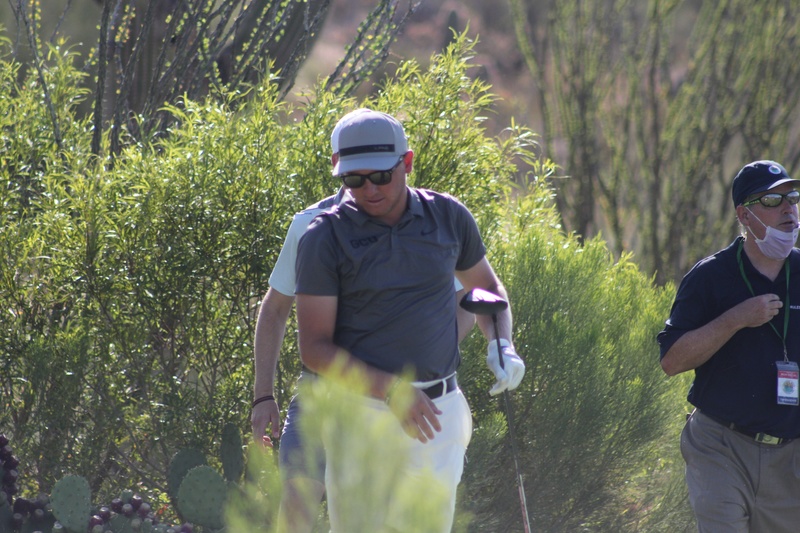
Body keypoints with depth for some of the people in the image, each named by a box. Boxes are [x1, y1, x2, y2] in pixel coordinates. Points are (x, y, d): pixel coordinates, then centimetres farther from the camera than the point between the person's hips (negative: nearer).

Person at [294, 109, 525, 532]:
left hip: (439, 412, 3)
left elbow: (486, 286, 25)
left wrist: (501, 345, 4)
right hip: (363, 411, -3)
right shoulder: (325, 238, -5)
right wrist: (390, 388, -18)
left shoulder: (448, 217, 6)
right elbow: (315, 348, -7)